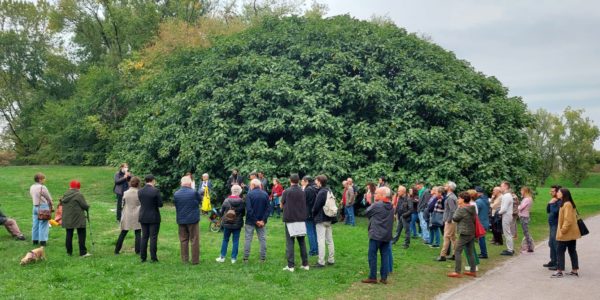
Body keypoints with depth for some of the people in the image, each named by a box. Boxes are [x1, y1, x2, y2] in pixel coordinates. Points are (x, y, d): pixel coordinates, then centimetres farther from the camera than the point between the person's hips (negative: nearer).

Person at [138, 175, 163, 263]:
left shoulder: (140, 191, -1)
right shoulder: (156, 191, -15)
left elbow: (141, 202, 8)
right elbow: (160, 204, -12)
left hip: (143, 217, 4)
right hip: (154, 217, -4)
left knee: (144, 237, 12)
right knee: (153, 237, 2)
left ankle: (143, 257, 15)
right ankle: (153, 258, 3)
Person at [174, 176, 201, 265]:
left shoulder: (176, 194, -6)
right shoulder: (194, 193, -15)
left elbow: (175, 205, 4)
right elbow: (199, 201, 2)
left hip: (181, 220, 3)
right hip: (192, 219, -3)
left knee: (183, 240, 13)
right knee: (194, 240, 5)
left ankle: (185, 259, 16)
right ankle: (195, 260, 7)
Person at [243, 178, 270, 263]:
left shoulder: (250, 194, -10)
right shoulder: (265, 194, 2)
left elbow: (248, 209, -16)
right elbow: (268, 209, -3)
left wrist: (255, 220, -12)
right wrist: (263, 220, -8)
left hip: (250, 221, -3)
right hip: (261, 221, 3)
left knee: (248, 239, 4)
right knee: (262, 239, 8)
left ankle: (246, 258, 5)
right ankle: (263, 258, 9)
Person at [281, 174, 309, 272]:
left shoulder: (286, 191, -9)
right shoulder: (303, 192, 3)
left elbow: (282, 205, 1)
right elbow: (305, 205, 12)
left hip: (290, 220, -4)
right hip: (301, 219, 4)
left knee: (290, 243, 0)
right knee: (302, 242, 12)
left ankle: (291, 265, -3)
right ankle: (305, 264, 14)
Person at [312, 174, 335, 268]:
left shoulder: (321, 193, -18)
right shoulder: (329, 191, 8)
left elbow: (316, 207, -14)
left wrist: (313, 214, 4)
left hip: (321, 219, -9)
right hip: (329, 219, 9)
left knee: (321, 241, -6)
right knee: (330, 240, 13)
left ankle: (321, 262, -6)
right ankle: (331, 260, 18)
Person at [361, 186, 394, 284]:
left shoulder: (377, 205, -14)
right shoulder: (391, 207, 8)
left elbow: (366, 213, -1)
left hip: (376, 235, -6)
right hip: (387, 235, 6)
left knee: (372, 256, 2)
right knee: (385, 256, 8)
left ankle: (372, 277, 4)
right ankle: (384, 278, 9)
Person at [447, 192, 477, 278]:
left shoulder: (462, 209, -17)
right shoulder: (472, 208, 8)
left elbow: (454, 218, -7)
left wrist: (458, 208, -1)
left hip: (464, 234, -9)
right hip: (472, 233, 9)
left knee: (457, 252, -5)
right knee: (470, 252, 14)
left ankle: (457, 272, -8)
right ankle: (473, 271, 18)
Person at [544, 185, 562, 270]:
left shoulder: (560, 202, -15)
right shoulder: (553, 201, 14)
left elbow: (556, 211, -24)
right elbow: (548, 211, 14)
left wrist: (552, 204, -12)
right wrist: (549, 203, 0)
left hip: (556, 226, -10)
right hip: (552, 225, 10)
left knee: (556, 244, -8)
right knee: (551, 244, 18)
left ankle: (559, 264, -5)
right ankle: (553, 261, 29)